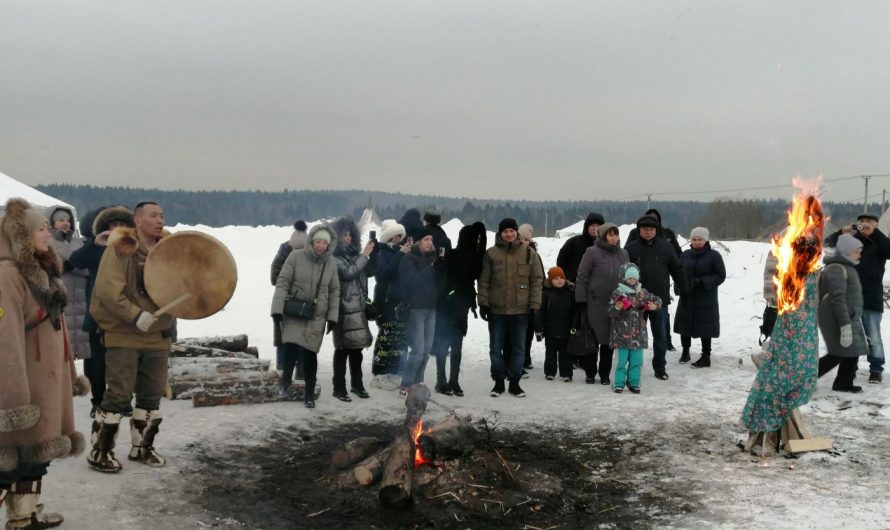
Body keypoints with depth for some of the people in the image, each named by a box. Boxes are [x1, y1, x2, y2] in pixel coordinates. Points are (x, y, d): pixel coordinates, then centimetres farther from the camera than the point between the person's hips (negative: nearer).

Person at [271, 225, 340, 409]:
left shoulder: (331, 263, 1)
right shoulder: (296, 257, -9)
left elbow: (334, 291, 8)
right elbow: (282, 282, -7)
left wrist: (332, 317, 5)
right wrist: (277, 309, -12)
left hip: (317, 317, 2)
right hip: (294, 313, -2)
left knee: (310, 355, 2)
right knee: (291, 348, -17)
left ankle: (309, 394, 18)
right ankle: (286, 381, 11)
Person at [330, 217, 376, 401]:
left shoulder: (354, 254, 12)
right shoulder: (334, 258, -7)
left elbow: (370, 271, 13)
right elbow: (348, 273, -19)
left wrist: (373, 254, -1)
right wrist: (364, 255, -14)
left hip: (359, 308, 6)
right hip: (344, 309, -6)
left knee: (357, 348, 13)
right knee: (343, 349, -4)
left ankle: (357, 384, 22)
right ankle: (339, 388, 2)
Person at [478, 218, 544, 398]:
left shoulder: (529, 253, 1)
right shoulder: (491, 254, 0)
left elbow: (537, 280, 2)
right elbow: (484, 281, 2)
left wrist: (535, 305, -4)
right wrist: (483, 303, -4)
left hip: (520, 309, 0)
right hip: (496, 309, 0)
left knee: (519, 348, 8)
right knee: (496, 347, 8)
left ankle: (514, 382, 20)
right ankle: (498, 381, 21)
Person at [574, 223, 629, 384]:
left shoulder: (623, 253, 9)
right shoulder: (592, 252, -6)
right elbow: (582, 277, -6)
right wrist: (581, 301, -9)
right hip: (595, 304, -4)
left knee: (609, 341, 9)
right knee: (592, 340, 4)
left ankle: (605, 374, 20)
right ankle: (590, 373, 17)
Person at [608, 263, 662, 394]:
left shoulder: (642, 293, 6)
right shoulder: (618, 294, -7)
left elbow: (657, 300, 18)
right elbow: (611, 313, -10)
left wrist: (654, 306, -4)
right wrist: (617, 308, -31)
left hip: (638, 334, 4)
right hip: (622, 334, -4)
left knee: (636, 360, 8)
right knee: (622, 360, 0)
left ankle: (634, 382, 21)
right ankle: (619, 383, 11)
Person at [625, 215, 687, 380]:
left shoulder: (665, 247, 2)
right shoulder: (630, 248, -3)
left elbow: (677, 269, 7)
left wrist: (684, 291, 8)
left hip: (660, 299, 1)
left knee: (660, 335, 8)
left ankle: (660, 368, 21)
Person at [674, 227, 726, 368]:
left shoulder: (714, 256, -7)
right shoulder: (686, 255, 6)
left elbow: (721, 276, -8)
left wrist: (702, 282, -19)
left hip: (706, 299, -4)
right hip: (687, 298, 4)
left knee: (705, 327, 0)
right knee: (685, 323, 10)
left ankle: (706, 357, 10)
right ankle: (685, 351, 28)